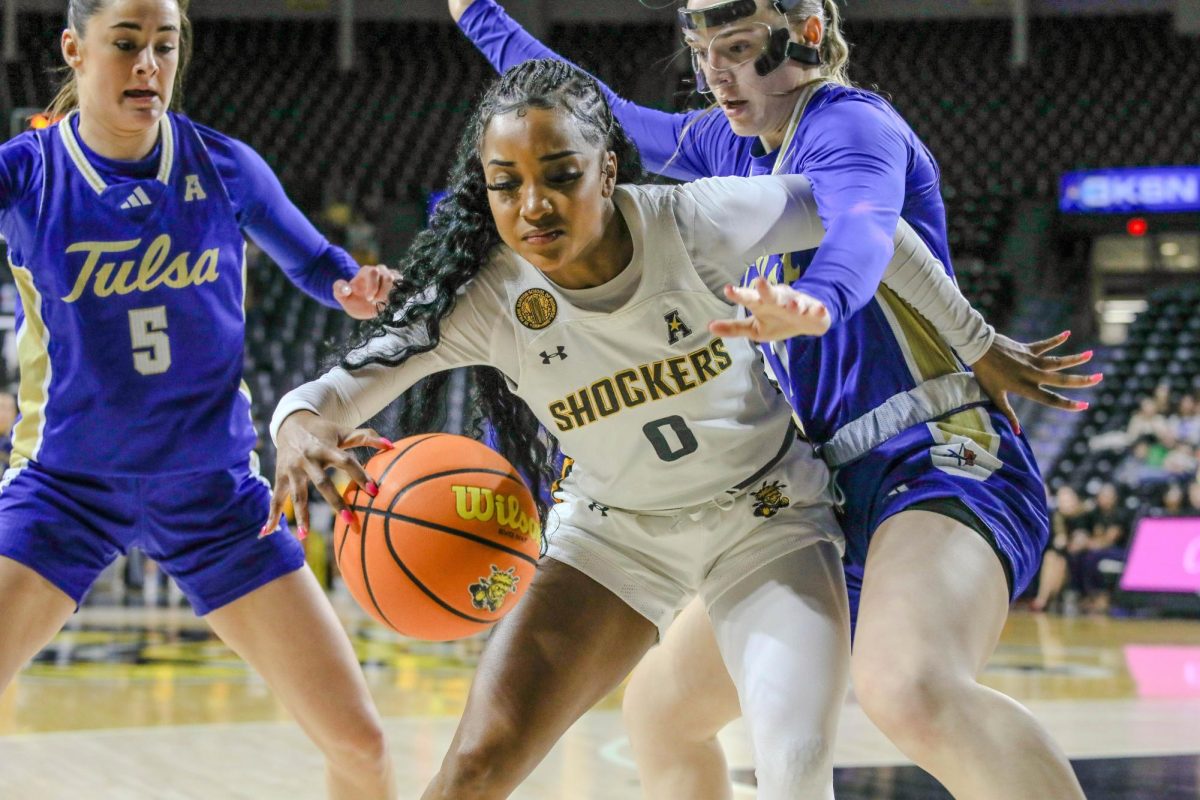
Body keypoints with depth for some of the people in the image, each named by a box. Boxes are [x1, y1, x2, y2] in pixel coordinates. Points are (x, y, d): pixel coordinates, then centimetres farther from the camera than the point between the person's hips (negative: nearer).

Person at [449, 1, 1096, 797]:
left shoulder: (851, 124, -8)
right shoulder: (736, 147, 17)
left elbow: (858, 232, -31)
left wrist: (810, 304, -54)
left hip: (938, 460, -10)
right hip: (829, 490, 10)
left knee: (910, 690, -39)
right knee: (660, 708, 15)